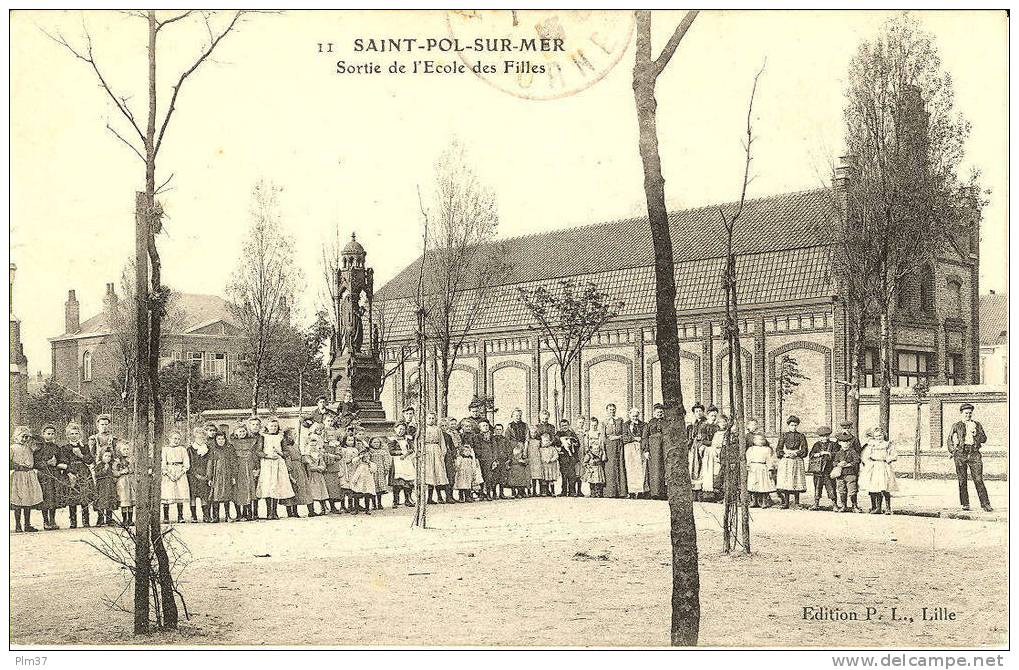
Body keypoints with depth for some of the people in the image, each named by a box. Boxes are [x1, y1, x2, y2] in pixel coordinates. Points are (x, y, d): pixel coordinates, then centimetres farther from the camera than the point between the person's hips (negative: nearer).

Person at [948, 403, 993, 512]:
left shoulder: (977, 424, 14)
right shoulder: (956, 426, 11)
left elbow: (984, 439, 12)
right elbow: (950, 439, 16)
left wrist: (976, 434, -6)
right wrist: (952, 451, 4)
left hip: (974, 454, 0)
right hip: (961, 454, 0)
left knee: (978, 480, -7)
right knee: (962, 480, 0)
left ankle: (985, 504, -7)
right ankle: (965, 504, 6)